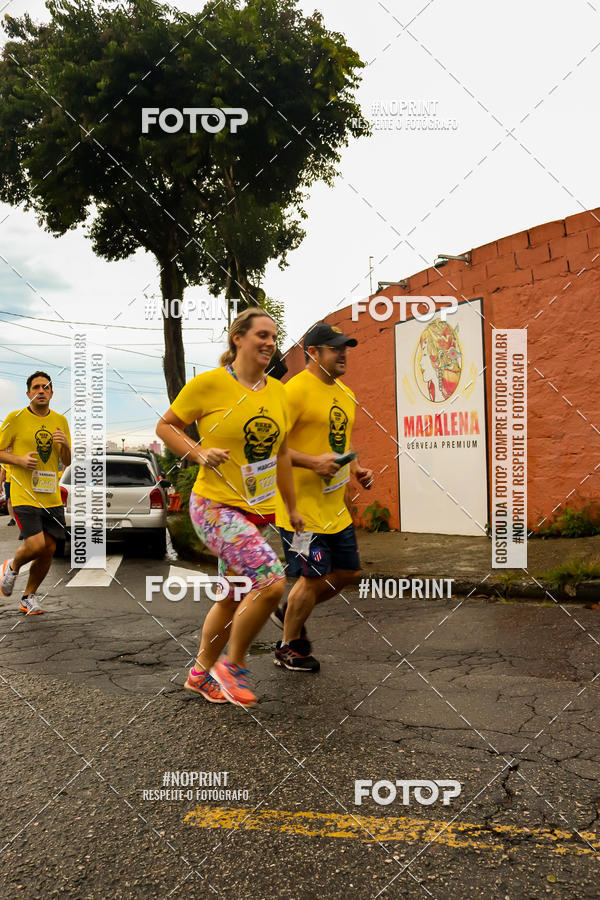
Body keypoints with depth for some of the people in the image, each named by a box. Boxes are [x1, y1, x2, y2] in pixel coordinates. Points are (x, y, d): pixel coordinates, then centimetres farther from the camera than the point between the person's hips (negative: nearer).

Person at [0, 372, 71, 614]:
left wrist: (65, 444, -7)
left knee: (48, 550, 5)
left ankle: (29, 596, 25)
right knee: (36, 545, -16)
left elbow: (67, 461, 14)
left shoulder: (60, 421, 10)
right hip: (24, 494, -5)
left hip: (52, 496, 5)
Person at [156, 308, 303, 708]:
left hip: (257, 511, 7)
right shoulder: (209, 383, -9)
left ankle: (201, 674, 37)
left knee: (232, 598, 16)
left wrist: (292, 508, 20)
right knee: (272, 582, -20)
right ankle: (233, 666, 3)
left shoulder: (278, 391, 8)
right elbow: (166, 426, 1)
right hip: (216, 506, -7)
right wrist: (199, 453, -16)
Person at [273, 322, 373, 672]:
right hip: (301, 505, -9)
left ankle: (291, 614, 34)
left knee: (348, 571, 13)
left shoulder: (345, 393, 14)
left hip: (335, 506, 9)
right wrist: (313, 462, -27)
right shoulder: (296, 389, -14)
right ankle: (289, 647, 22)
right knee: (313, 577, -1)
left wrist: (357, 468, 10)